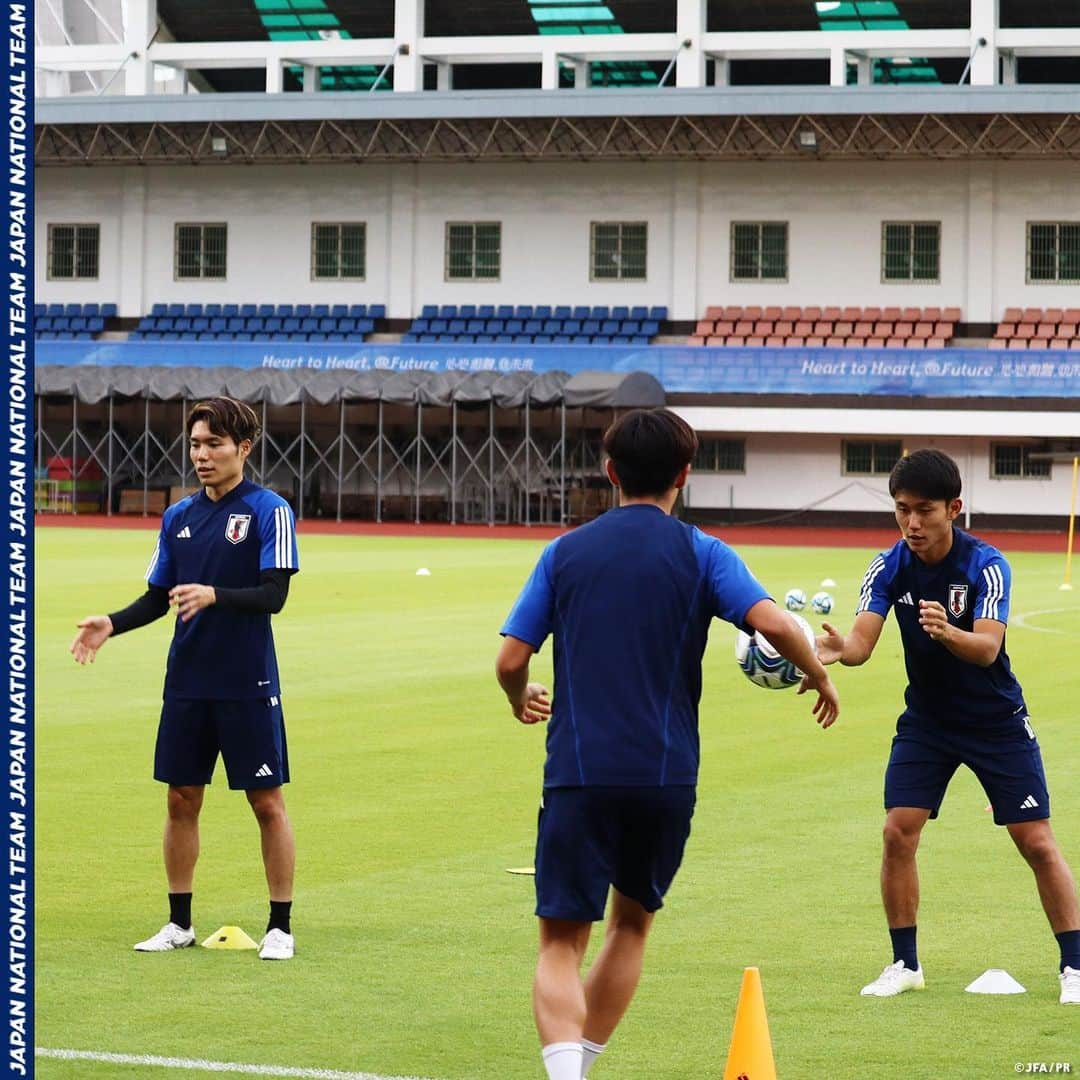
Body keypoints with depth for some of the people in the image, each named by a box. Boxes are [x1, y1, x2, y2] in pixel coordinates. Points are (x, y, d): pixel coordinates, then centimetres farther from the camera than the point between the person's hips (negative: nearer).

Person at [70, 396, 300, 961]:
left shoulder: (268, 511, -7)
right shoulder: (178, 517, 9)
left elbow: (273, 595, -15)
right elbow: (157, 596, 13)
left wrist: (214, 595, -29)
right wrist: (112, 624, -4)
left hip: (248, 685, -5)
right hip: (187, 682, 5)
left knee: (267, 802, 0)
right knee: (181, 798, 8)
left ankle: (280, 927, 8)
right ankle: (179, 923, 18)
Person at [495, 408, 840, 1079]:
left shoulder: (566, 552, 5)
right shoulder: (701, 554, 1)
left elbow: (511, 660, 2)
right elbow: (774, 624, -13)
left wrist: (523, 702, 24)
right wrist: (820, 677, 5)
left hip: (579, 773, -1)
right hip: (666, 774, 1)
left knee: (561, 943, -1)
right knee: (633, 922, 23)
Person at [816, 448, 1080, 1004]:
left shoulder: (986, 565, -21)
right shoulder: (889, 567, -10)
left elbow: (987, 649, -33)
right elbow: (863, 640, -21)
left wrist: (947, 631, -54)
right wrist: (838, 647, -45)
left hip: (997, 721, -3)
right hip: (926, 719, 3)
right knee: (898, 832, -9)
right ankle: (905, 965, 6)